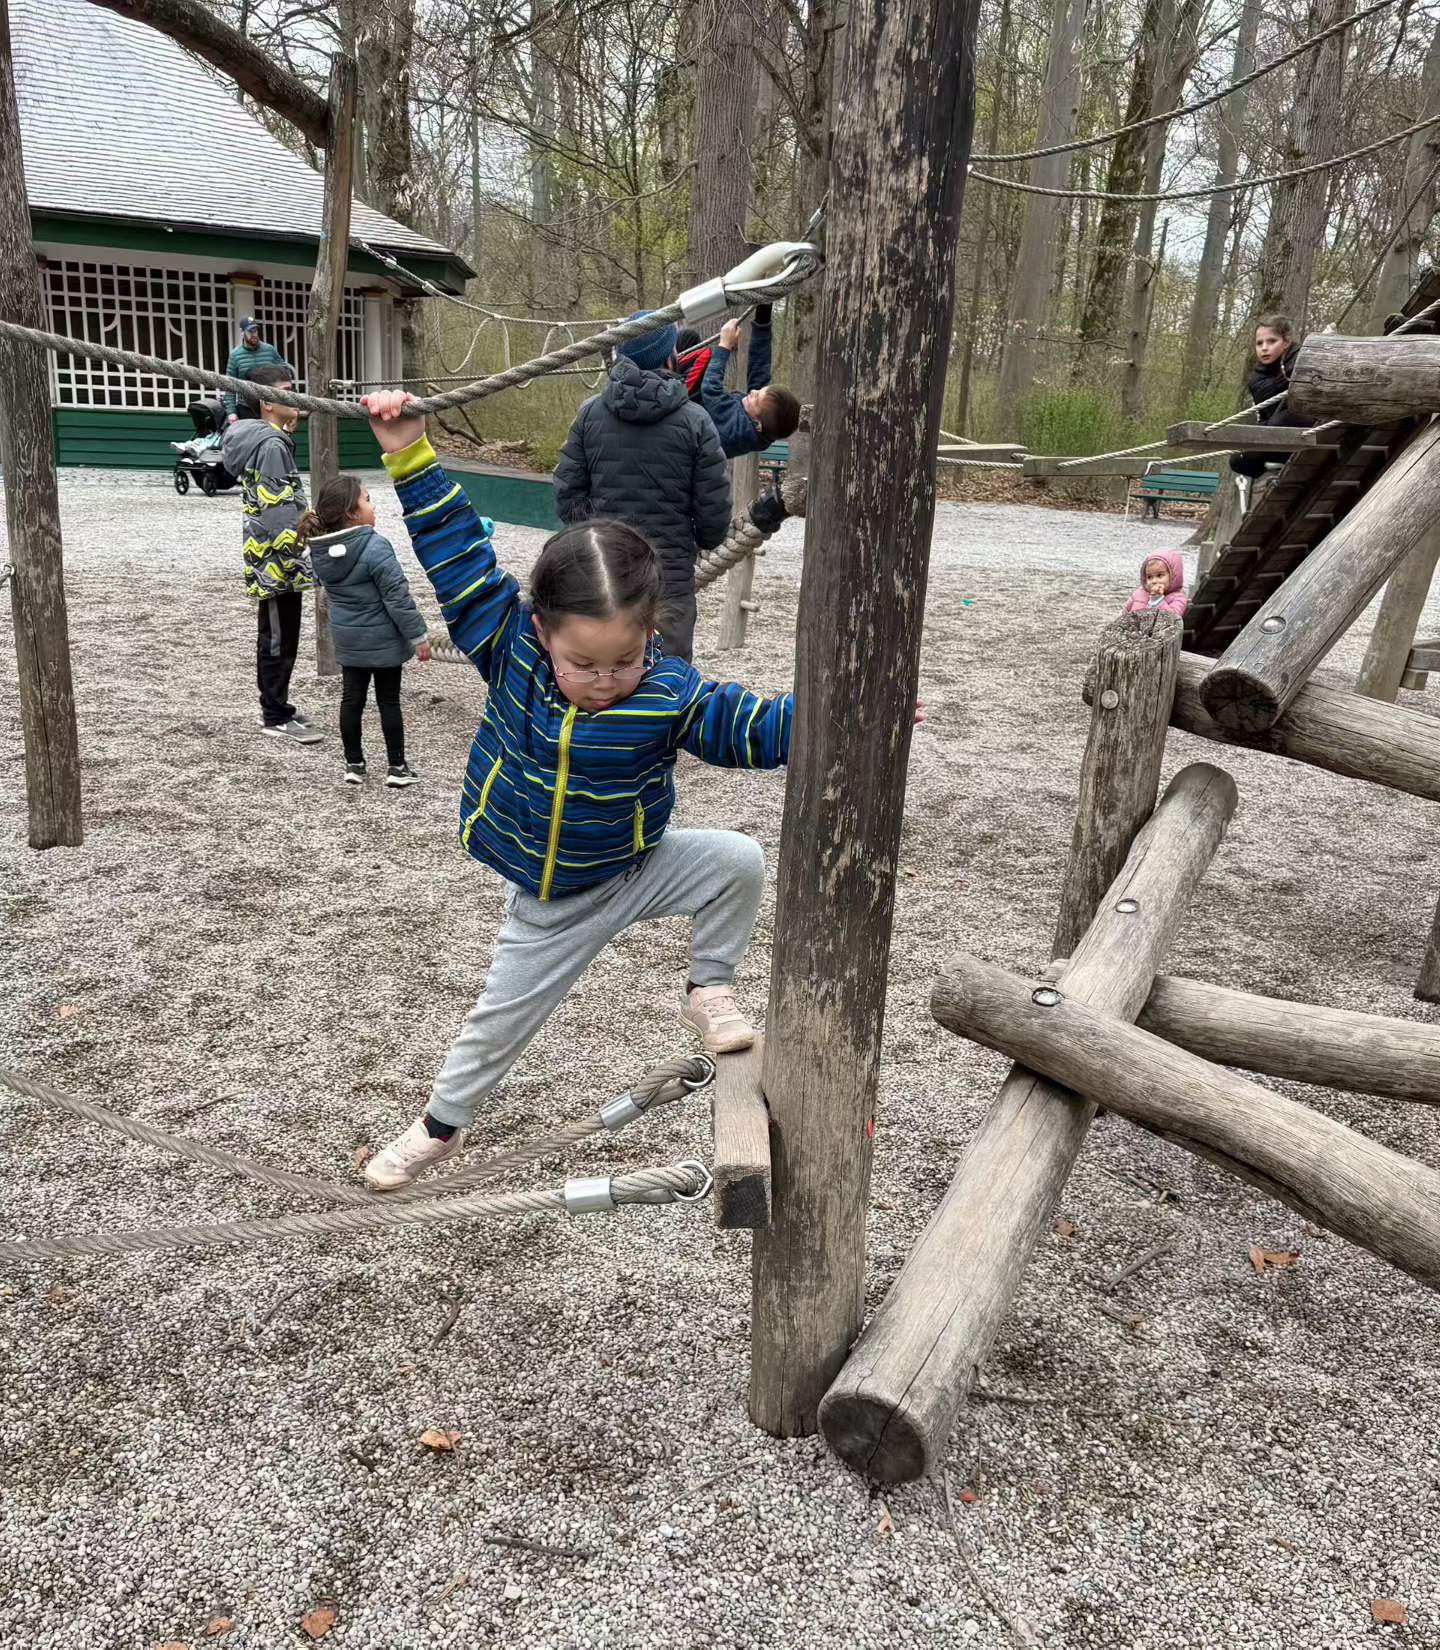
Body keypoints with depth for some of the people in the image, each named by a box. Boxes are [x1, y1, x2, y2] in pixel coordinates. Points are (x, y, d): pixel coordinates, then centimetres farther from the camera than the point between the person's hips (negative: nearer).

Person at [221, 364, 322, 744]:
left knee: (277, 638, 17)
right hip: (276, 561, -10)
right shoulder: (272, 445, -17)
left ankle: (275, 707, 27)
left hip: (270, 560, 10)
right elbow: (277, 510, -23)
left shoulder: (266, 439, 14)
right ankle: (277, 718, 6)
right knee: (279, 640, -2)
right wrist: (295, 560, -22)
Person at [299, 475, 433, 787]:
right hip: (384, 641, -6)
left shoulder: (319, 550, -3)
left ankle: (354, 764, 21)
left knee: (351, 699, 13)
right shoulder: (376, 548, -24)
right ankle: (397, 767, 14)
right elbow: (398, 597, -22)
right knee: (389, 701, 5)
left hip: (347, 641, 6)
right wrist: (418, 636, -15)